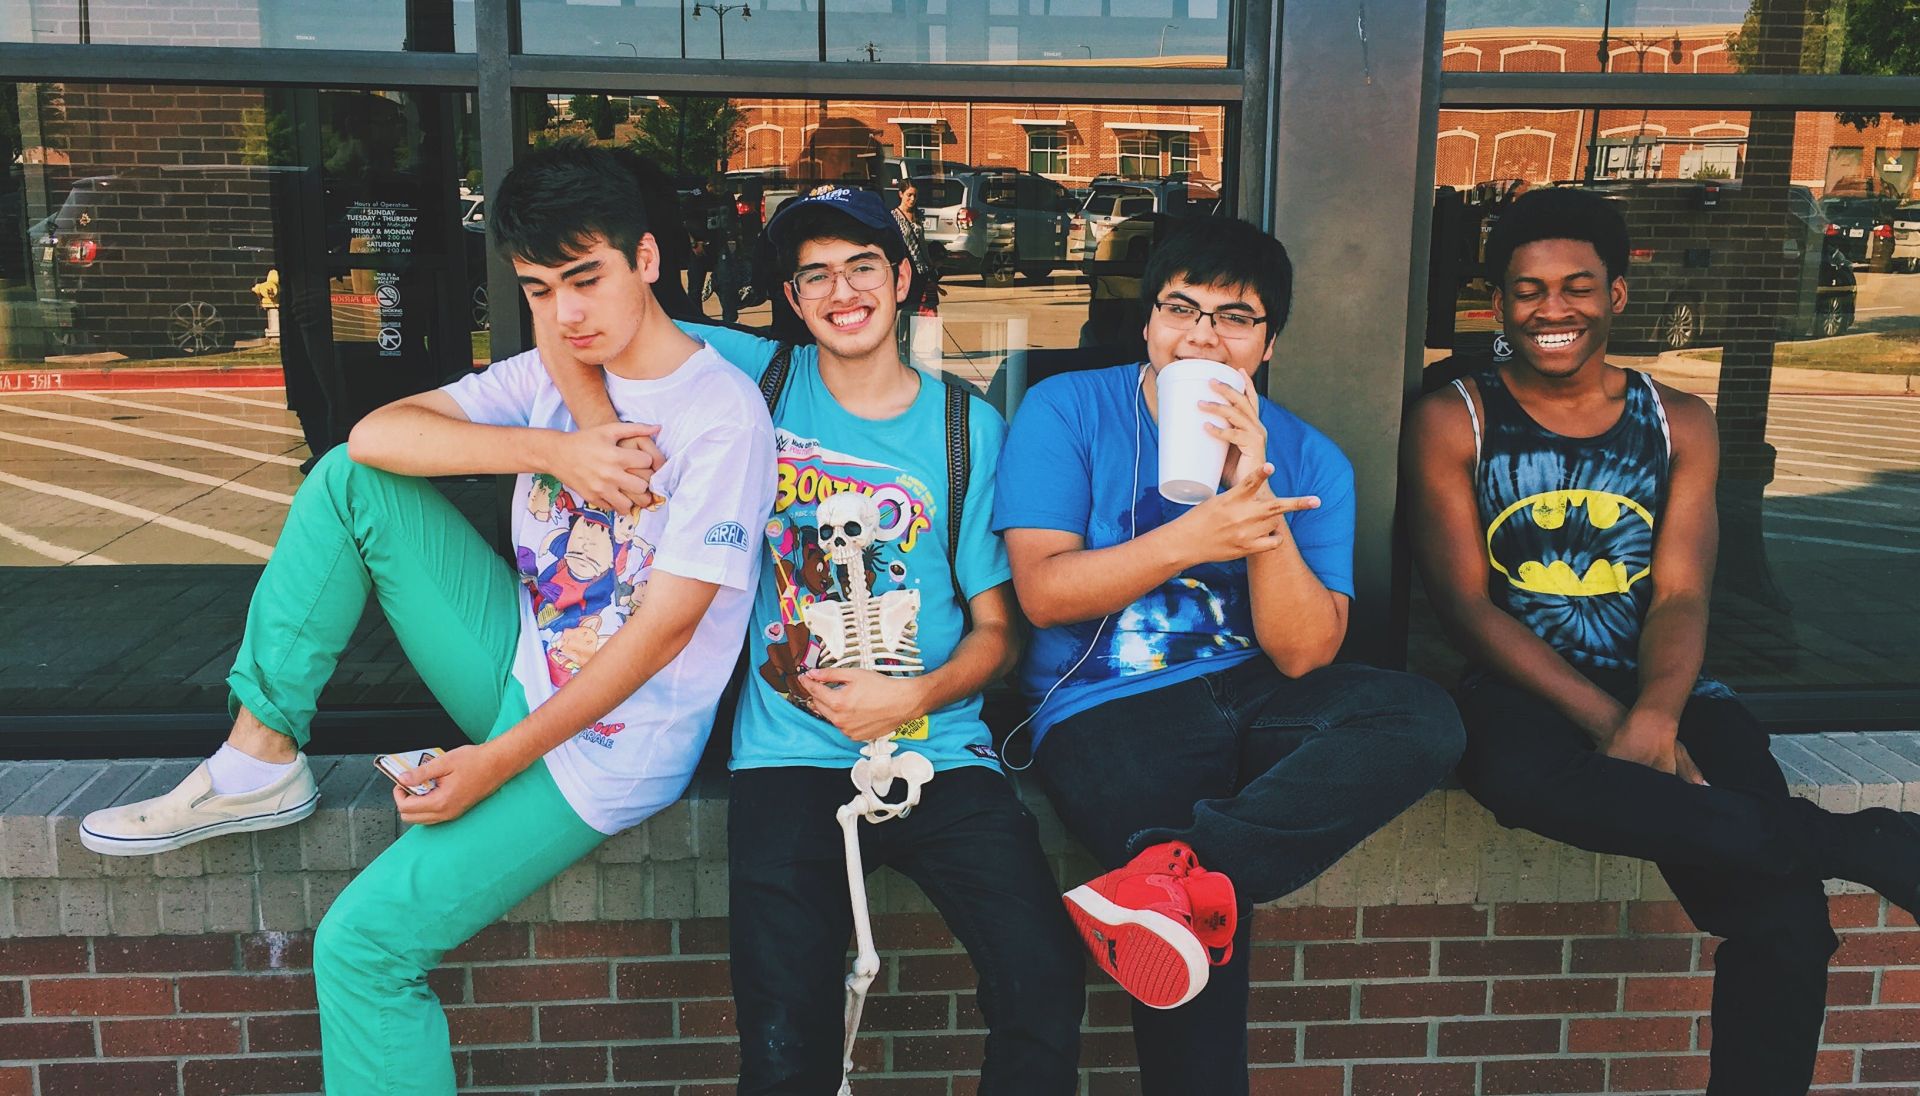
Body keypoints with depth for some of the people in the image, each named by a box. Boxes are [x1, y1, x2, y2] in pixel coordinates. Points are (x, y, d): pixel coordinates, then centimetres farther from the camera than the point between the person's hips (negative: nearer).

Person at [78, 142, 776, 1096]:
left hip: (605, 745, -7)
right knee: (350, 480, -6)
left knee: (361, 946, -13)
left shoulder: (723, 417, -18)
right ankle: (259, 758, -2)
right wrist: (554, 451, -23)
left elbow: (664, 629, -20)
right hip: (518, 666, 7)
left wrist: (499, 762, -17)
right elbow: (376, 433, -9)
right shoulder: (550, 376, 3)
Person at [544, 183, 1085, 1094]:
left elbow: (996, 626, 10)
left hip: (939, 751, 1)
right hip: (793, 753, -1)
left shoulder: (969, 427, 10)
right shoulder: (761, 379, 8)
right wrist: (601, 439, -8)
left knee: (1047, 992, -17)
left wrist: (914, 695, -8)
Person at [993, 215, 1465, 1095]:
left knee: (1424, 719, -26)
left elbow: (1304, 653, -5)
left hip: (1251, 694, 4)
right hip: (1104, 708, -4)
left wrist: (1259, 503, -18)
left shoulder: (1309, 461, 5)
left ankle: (1178, 873, -33)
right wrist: (1195, 537, -24)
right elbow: (1043, 591, -11)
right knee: (1202, 928, -29)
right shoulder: (1067, 411, -1)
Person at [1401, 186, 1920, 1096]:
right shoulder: (1452, 423, 3)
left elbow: (1682, 596, 2)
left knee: (1782, 918, -27)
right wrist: (1606, 722, -17)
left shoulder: (1680, 425, 12)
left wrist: (1655, 719, -20)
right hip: (1521, 690, -2)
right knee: (1517, 772, -40)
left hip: (1662, 688, 2)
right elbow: (1466, 601, -5)